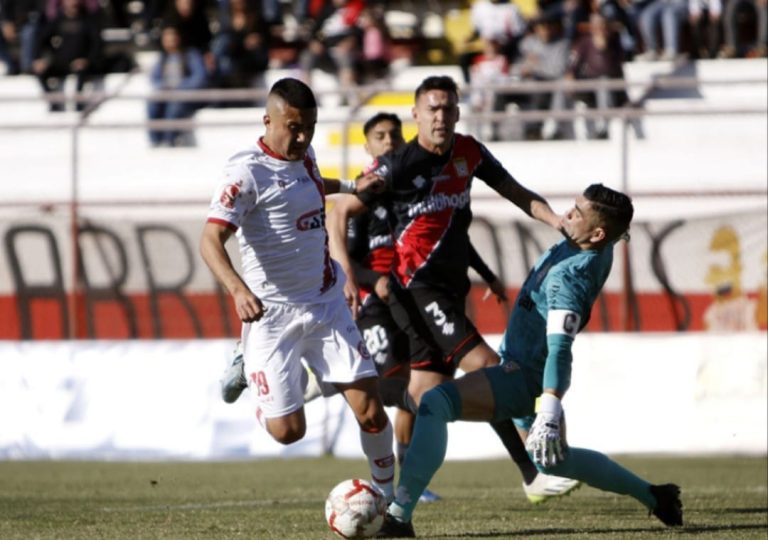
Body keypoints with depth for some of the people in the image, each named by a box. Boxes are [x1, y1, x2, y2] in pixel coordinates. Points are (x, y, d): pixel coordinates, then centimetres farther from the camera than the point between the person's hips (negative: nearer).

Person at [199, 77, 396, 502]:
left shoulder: (304, 157, 8)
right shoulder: (248, 173, -15)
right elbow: (211, 239, -25)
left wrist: (352, 187, 38)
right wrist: (238, 289, -40)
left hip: (327, 306, 6)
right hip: (272, 315, -6)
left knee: (369, 408, -7)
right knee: (288, 431, -5)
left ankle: (387, 495, 14)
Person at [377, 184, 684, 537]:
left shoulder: (567, 278, -28)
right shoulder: (603, 251, -3)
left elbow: (560, 350, -35)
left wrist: (549, 414, -41)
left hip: (522, 376, -10)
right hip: (530, 372, 10)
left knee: (435, 403, -27)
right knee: (553, 459, 30)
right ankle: (653, 496, 36)